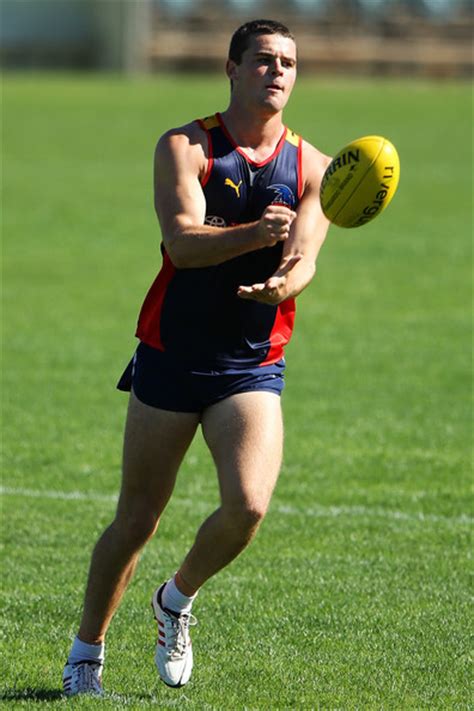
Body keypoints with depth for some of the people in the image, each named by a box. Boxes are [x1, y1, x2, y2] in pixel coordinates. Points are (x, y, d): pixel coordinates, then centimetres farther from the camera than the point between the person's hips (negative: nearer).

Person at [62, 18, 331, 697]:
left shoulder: (312, 167, 5)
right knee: (135, 523, 3)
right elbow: (182, 241, -19)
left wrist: (287, 279, -33)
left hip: (253, 369, 2)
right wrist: (254, 234, -37)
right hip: (170, 361, -2)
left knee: (248, 505, -19)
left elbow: (303, 256, -8)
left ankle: (178, 599, 13)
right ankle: (86, 654, 25)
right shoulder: (185, 147, -4)